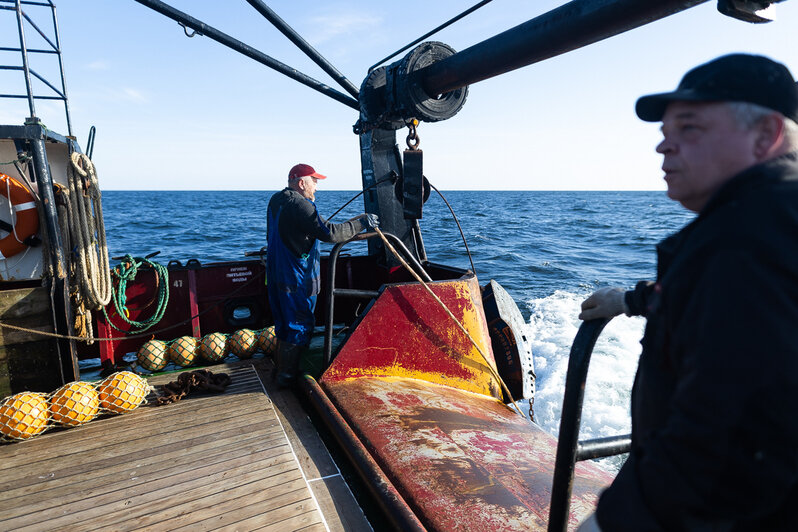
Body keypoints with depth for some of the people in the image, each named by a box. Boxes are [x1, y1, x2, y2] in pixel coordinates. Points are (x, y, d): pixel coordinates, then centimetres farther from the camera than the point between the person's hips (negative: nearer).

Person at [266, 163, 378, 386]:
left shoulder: (276, 200, 11)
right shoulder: (298, 204, -20)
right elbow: (329, 233, -26)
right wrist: (361, 223, -18)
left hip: (277, 273, 10)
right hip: (296, 277, -10)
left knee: (284, 322, 20)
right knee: (299, 325, 2)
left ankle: (280, 368, 32)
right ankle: (288, 375, 11)